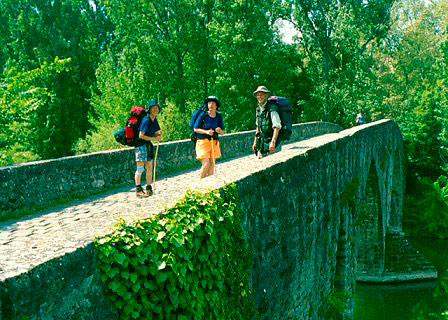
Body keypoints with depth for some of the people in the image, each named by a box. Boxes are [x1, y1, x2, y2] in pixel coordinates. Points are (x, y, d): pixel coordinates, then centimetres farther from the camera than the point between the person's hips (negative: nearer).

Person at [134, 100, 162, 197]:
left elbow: (155, 132, 19)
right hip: (141, 145, -9)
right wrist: (154, 138, -15)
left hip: (148, 145, 9)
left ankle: (149, 188, 16)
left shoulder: (154, 120, 9)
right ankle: (138, 189, -5)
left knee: (149, 167, 9)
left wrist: (158, 133, -5)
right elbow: (141, 135, -20)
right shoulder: (146, 120, -17)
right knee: (140, 168, -7)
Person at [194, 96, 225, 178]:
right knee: (206, 164, -11)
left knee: (212, 164, 3)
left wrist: (219, 131, -13)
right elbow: (195, 129, -3)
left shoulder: (219, 117, 6)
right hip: (203, 141, -4)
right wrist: (206, 132, -17)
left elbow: (222, 132, 10)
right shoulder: (203, 116, -6)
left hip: (214, 143, 4)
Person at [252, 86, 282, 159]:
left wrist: (273, 142, -29)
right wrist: (255, 142, 17)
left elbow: (277, 127, -21)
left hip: (270, 142, -7)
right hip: (261, 143, 7)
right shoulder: (258, 109, 11)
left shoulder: (271, 108, -13)